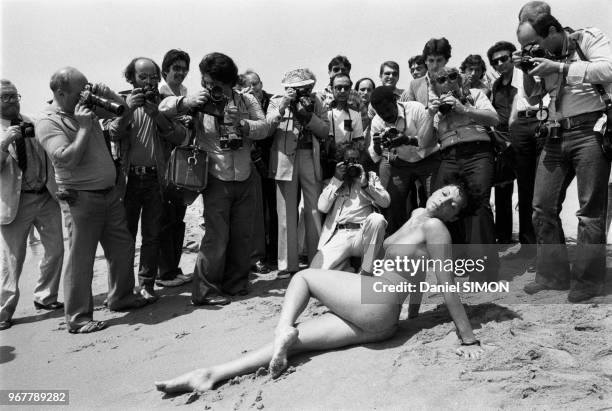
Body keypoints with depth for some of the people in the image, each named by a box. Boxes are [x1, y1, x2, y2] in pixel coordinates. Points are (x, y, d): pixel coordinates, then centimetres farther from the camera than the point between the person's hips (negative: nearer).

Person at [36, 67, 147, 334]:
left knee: (123, 245, 16)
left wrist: (107, 94, -1)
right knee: (81, 259, -1)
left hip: (110, 192, 8)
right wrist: (83, 127, -21)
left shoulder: (87, 107, 6)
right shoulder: (48, 122, -13)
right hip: (83, 198, -7)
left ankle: (121, 296, 35)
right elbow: (67, 159, -24)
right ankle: (78, 319, 12)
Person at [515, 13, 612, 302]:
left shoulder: (589, 38, 0)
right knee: (542, 206, 3)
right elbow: (533, 98, 19)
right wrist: (526, 72, 3)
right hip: (555, 136, 6)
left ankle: (587, 281, 9)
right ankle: (554, 274, 14)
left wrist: (559, 67, -16)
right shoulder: (543, 57, 13)